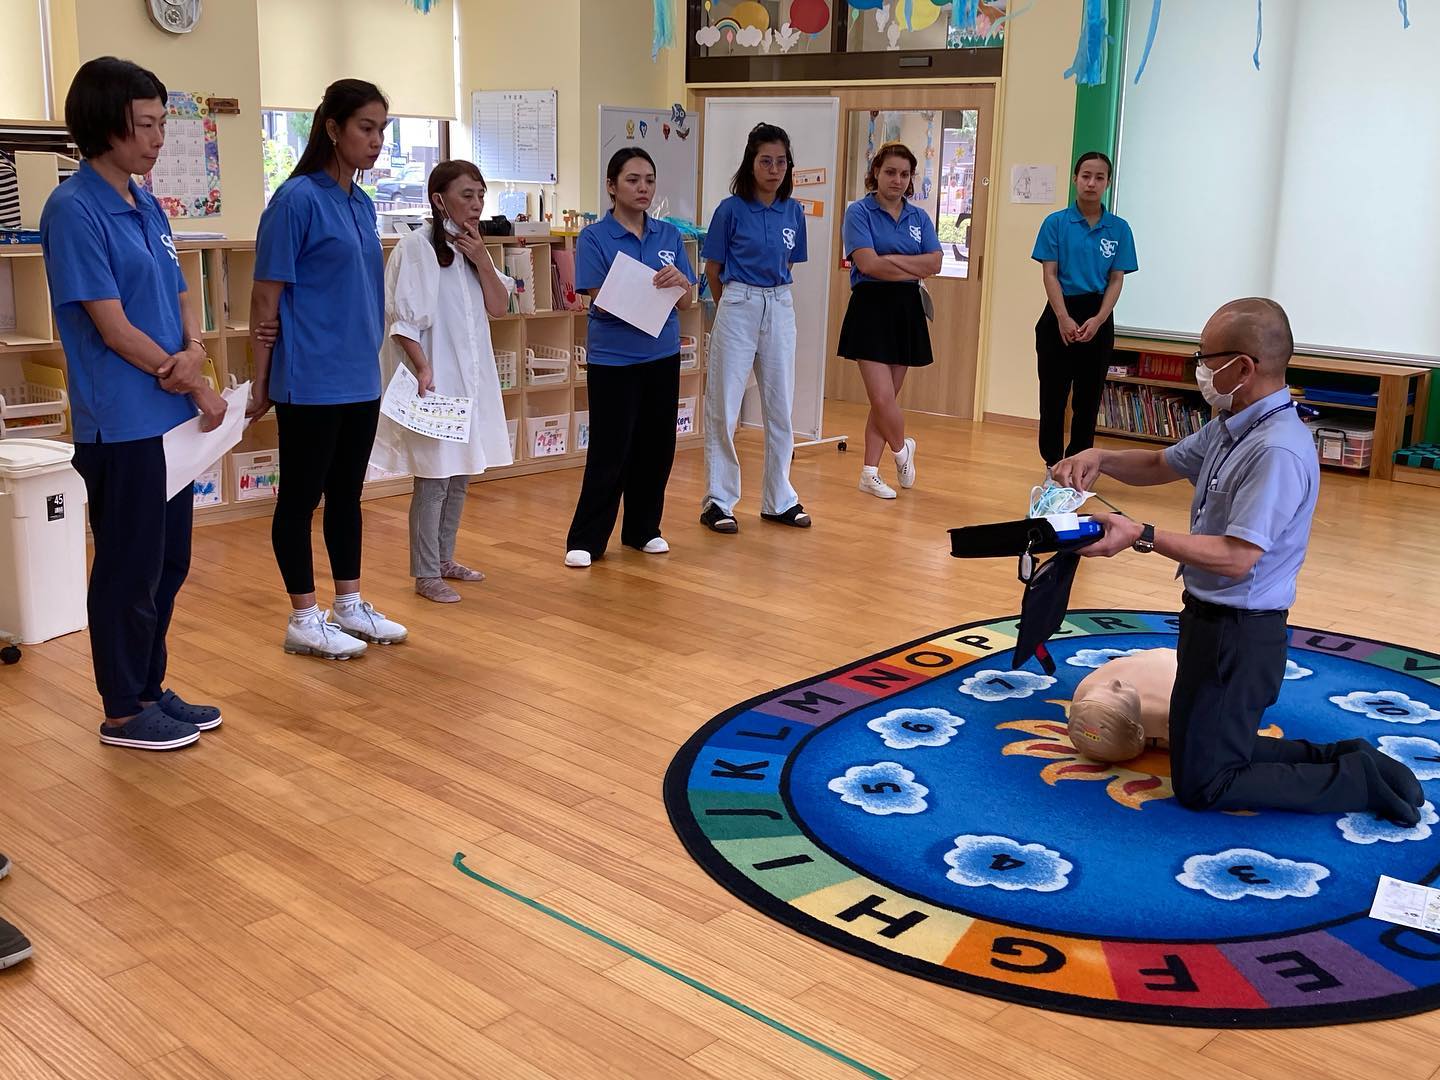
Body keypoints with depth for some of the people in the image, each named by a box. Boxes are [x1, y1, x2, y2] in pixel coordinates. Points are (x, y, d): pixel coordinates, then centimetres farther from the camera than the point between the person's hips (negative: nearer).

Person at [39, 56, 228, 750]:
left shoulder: (146, 207, 11)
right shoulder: (74, 210, -13)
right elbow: (111, 325, -16)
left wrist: (193, 349, -8)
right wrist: (193, 385, -9)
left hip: (170, 420, 8)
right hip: (120, 425, -8)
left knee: (169, 562, 15)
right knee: (129, 569, 3)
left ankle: (150, 687, 30)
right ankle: (123, 712, 17)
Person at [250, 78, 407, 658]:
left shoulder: (362, 203, 10)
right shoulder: (298, 198, -12)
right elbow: (266, 296, -11)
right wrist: (261, 382, -10)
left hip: (359, 379, 8)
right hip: (310, 380, -8)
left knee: (347, 493, 15)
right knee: (301, 497, 4)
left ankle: (350, 607, 25)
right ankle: (304, 621, 13)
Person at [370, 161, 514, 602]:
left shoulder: (472, 246, 12)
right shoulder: (417, 246, -12)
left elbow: (499, 307, 7)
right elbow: (403, 321, -15)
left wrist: (481, 260, -5)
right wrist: (423, 368, -23)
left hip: (471, 376, 8)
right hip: (434, 377, -8)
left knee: (460, 474, 13)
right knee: (433, 477, -5)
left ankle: (443, 560, 26)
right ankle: (425, 574, 4)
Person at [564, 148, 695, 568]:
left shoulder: (669, 235, 5)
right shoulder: (595, 238, -7)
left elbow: (686, 301, 2)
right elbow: (602, 301, -15)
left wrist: (678, 281, -21)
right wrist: (651, 289, -29)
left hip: (662, 355, 5)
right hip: (612, 358, -4)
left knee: (656, 446, 10)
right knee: (610, 451, -3)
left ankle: (643, 529, 26)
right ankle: (585, 540, 8)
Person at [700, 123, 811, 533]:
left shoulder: (793, 211, 5)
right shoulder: (731, 209, -7)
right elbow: (712, 269, 2)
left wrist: (769, 294, 14)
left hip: (780, 309, 4)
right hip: (737, 309, -4)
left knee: (780, 407, 10)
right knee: (723, 407, 0)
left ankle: (779, 500, 21)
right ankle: (718, 501, 10)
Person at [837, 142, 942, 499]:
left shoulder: (919, 218, 11)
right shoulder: (859, 212, -3)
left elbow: (935, 262, -3)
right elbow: (868, 263, -16)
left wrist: (891, 259, -12)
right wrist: (915, 271, -7)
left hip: (907, 311, 5)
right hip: (871, 308, -5)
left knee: (886, 400, 7)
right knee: (882, 398, -11)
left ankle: (870, 472, 16)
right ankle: (902, 449, 18)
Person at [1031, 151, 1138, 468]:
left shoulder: (1119, 228, 2)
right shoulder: (1056, 223, -2)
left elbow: (1116, 280, 1)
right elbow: (1050, 274, -5)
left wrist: (1097, 320, -14)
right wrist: (1063, 318, -16)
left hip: (1097, 317, 2)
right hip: (1060, 313, -1)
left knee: (1089, 396, 8)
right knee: (1053, 393, 3)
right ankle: (1053, 463, 14)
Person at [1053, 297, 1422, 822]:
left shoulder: (1278, 450, -26)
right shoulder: (1230, 429, 5)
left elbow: (1237, 558, -29)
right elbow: (1162, 465, 18)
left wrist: (1142, 536, -31)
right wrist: (1100, 459, -1)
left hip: (1238, 635, -10)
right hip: (1212, 621, 10)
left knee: (1201, 785, 1)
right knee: (1225, 746, 23)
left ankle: (1359, 781, 6)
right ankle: (1344, 760, 23)